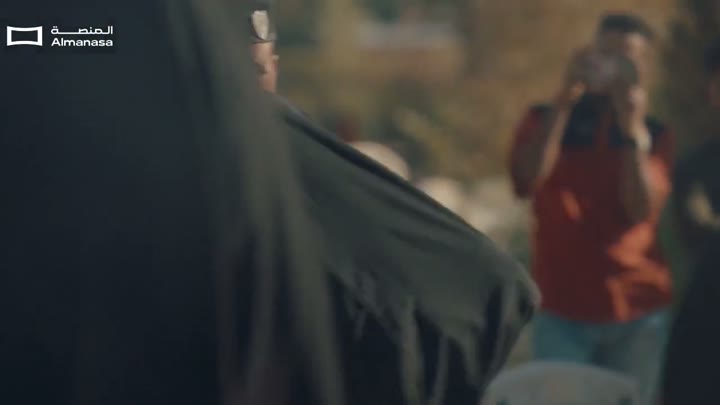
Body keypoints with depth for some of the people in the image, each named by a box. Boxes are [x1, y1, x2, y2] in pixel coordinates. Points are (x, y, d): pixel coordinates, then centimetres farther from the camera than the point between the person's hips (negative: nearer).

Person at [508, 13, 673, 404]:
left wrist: (632, 129, -17)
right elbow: (526, 179, -15)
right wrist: (564, 99, -17)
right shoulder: (545, 119, 5)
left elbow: (642, 210, -9)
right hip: (561, 312, -1)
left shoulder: (654, 134, 6)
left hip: (637, 312, 1)